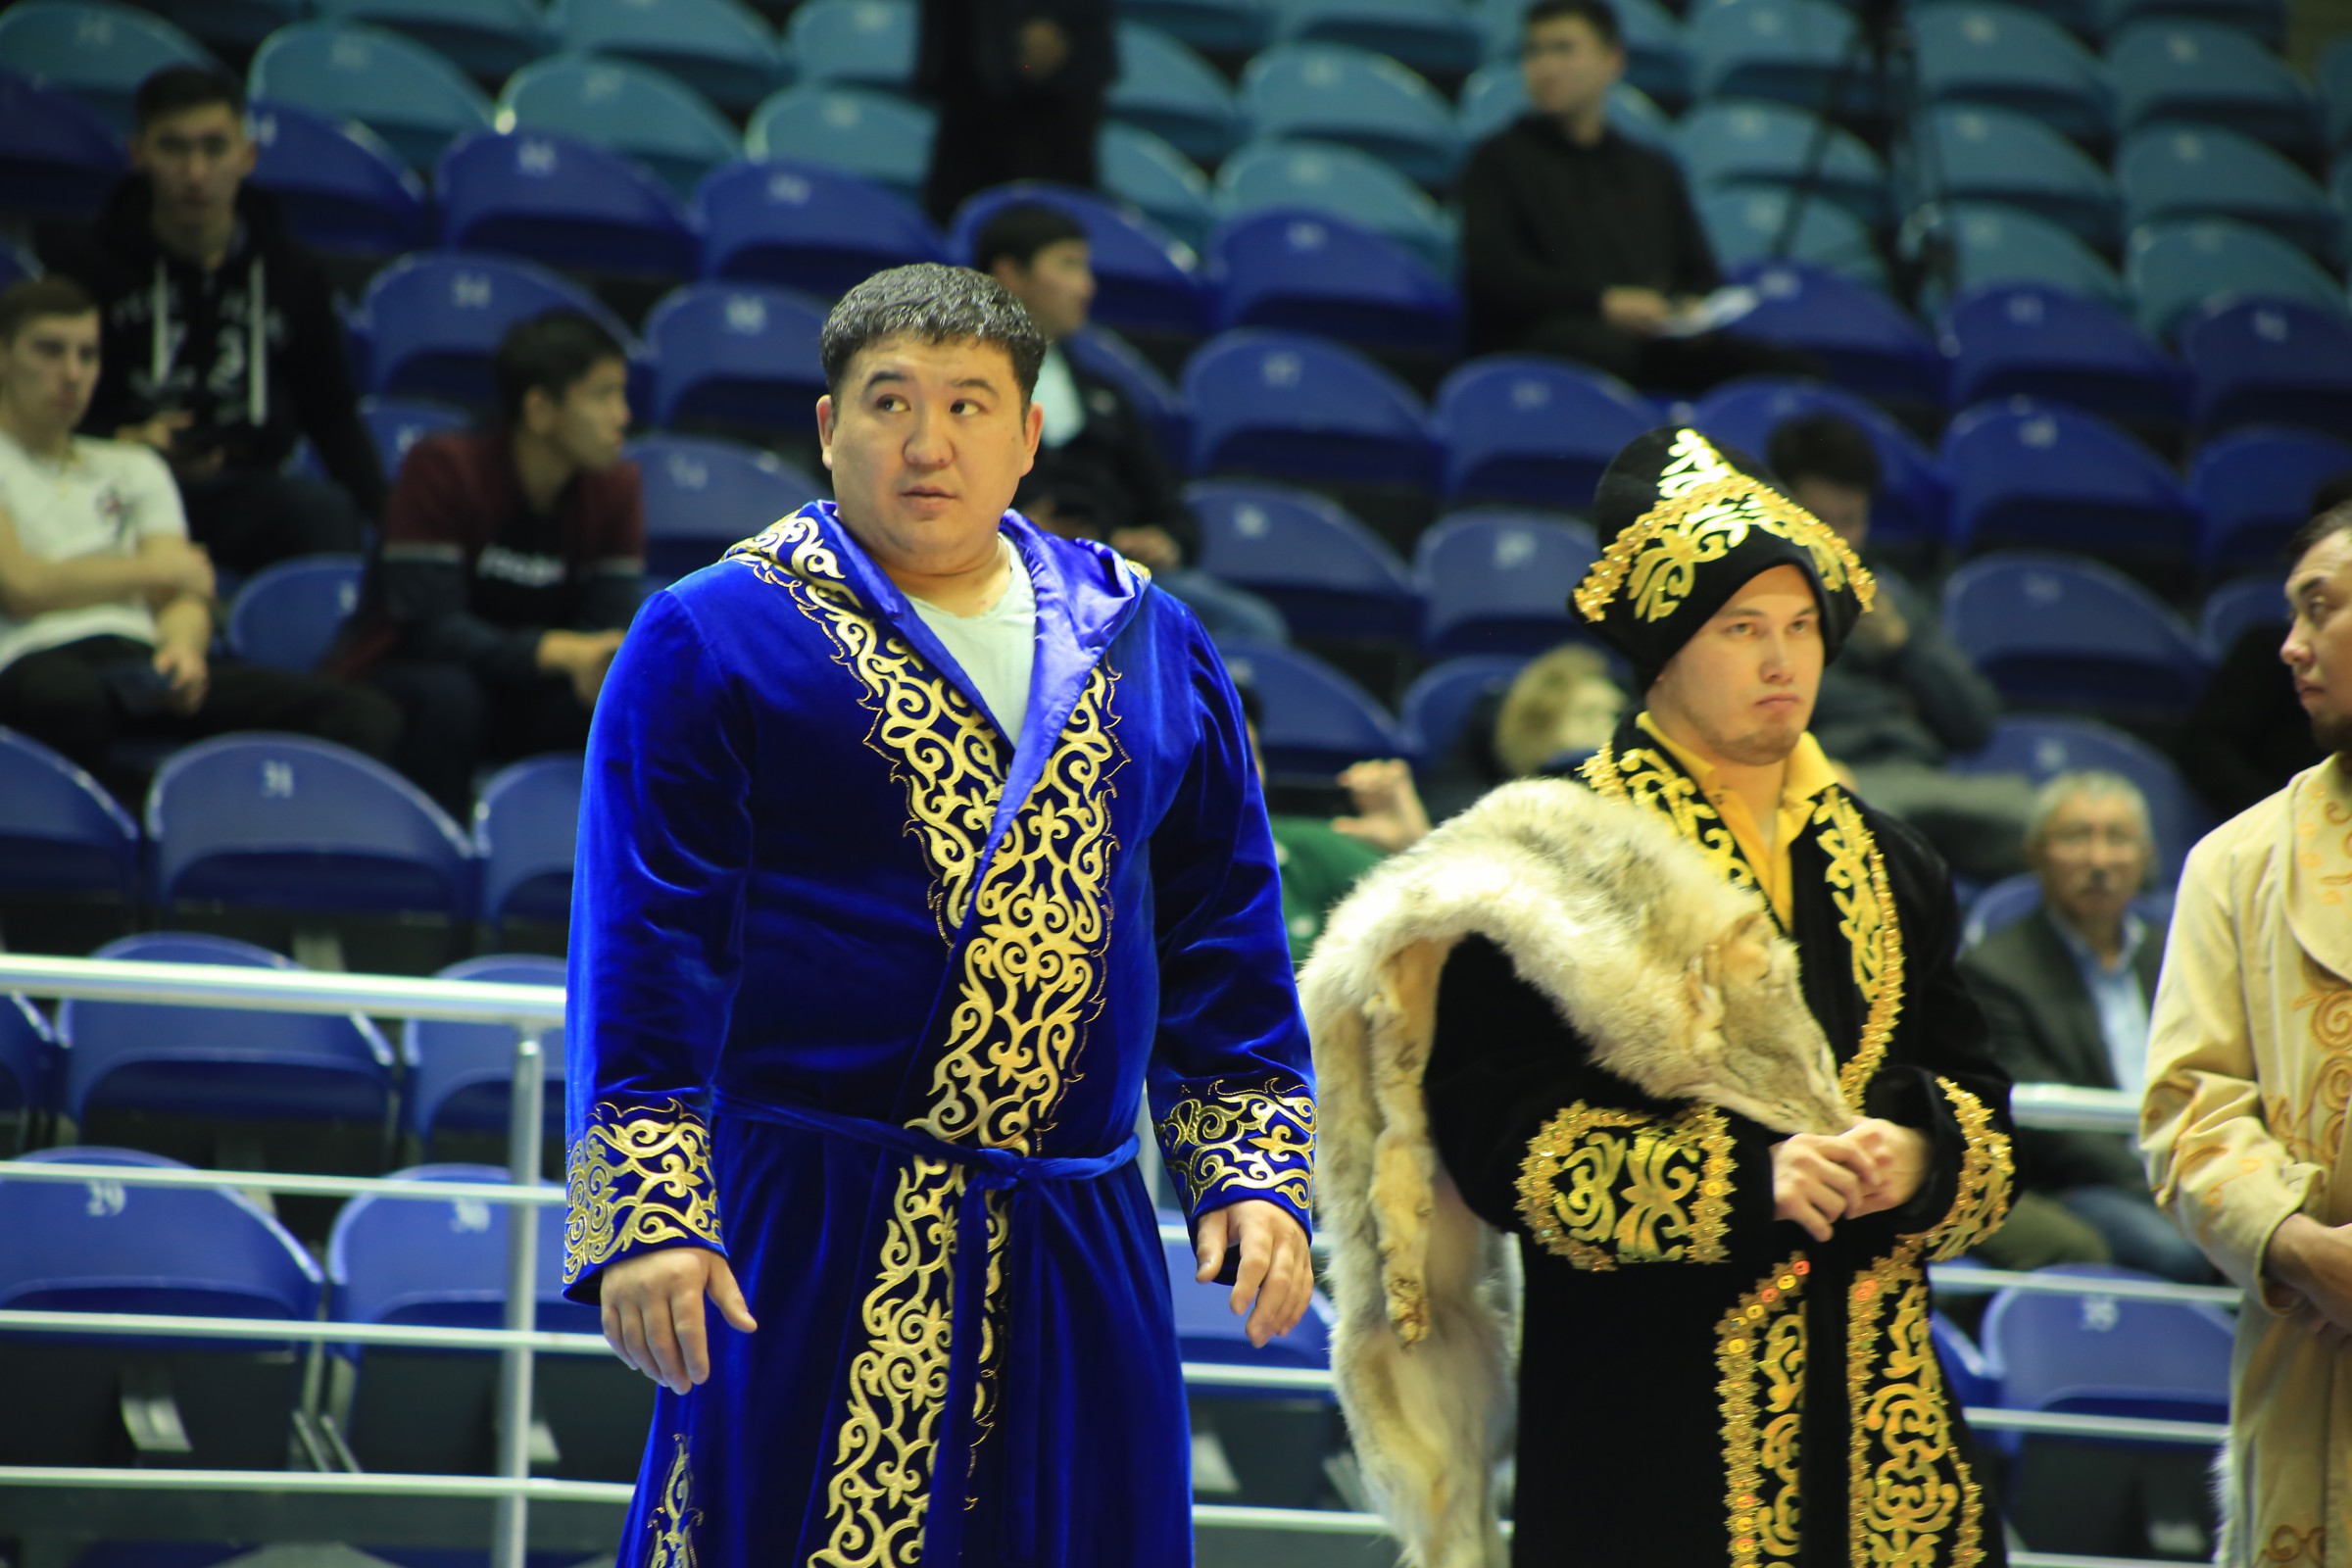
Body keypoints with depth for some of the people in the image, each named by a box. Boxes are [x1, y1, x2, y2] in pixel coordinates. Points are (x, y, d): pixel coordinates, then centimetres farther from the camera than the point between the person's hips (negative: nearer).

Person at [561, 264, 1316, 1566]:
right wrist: (646, 1213, -13)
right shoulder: (715, 639, 1)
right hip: (807, 1247, -4)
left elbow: (1222, 946, 15)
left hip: (1076, 1259, 4)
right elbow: (644, 945, -5)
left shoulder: (1149, 648, 13)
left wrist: (1256, 1174, 5)